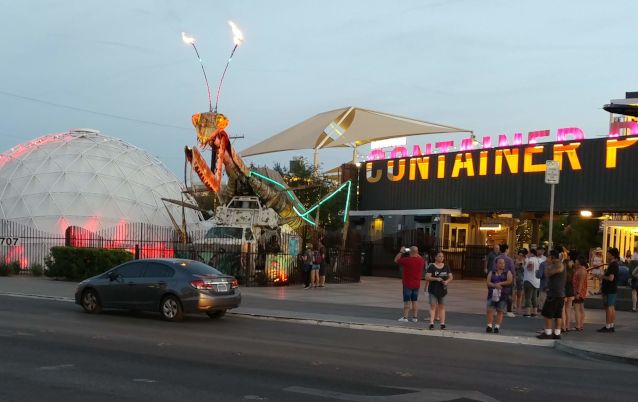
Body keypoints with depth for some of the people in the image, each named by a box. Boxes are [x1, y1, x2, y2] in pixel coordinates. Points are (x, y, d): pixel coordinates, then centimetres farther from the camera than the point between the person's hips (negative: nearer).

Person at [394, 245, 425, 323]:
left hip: (408, 284, -5)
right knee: (415, 300, 11)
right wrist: (416, 253, 21)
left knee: (407, 301, -1)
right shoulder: (421, 260, -2)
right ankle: (415, 317, 12)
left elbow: (396, 260, -5)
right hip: (417, 284, 5)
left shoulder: (407, 260, -19)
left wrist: (401, 252, 4)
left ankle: (405, 317, -2)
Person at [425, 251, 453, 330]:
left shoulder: (446, 267, 9)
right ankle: (431, 323, -11)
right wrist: (436, 279, -25)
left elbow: (451, 277, 8)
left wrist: (447, 281, -13)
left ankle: (442, 323, 7)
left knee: (442, 307, 6)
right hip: (433, 290, -4)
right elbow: (427, 277, -11)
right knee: (433, 306, -7)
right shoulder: (431, 266, -4)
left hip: (442, 290, 4)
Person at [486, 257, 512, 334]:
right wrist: (495, 285, -17)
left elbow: (509, 281, -8)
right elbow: (488, 282, 1)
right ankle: (489, 326, -3)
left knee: (500, 311, -2)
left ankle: (497, 326, 2)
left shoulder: (507, 273, 7)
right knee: (490, 310, -6)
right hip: (492, 294, 2)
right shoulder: (491, 273, 12)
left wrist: (500, 283, -9)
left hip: (503, 295, -2)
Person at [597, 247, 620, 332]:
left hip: (609, 290, -10)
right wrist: (603, 276, 9)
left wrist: (602, 276, -11)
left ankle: (607, 327, -4)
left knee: (609, 308, -6)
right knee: (612, 308, 12)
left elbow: (611, 278, -25)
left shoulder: (613, 265, -17)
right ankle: (611, 326, 17)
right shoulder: (614, 264, 14)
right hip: (612, 289, 10)